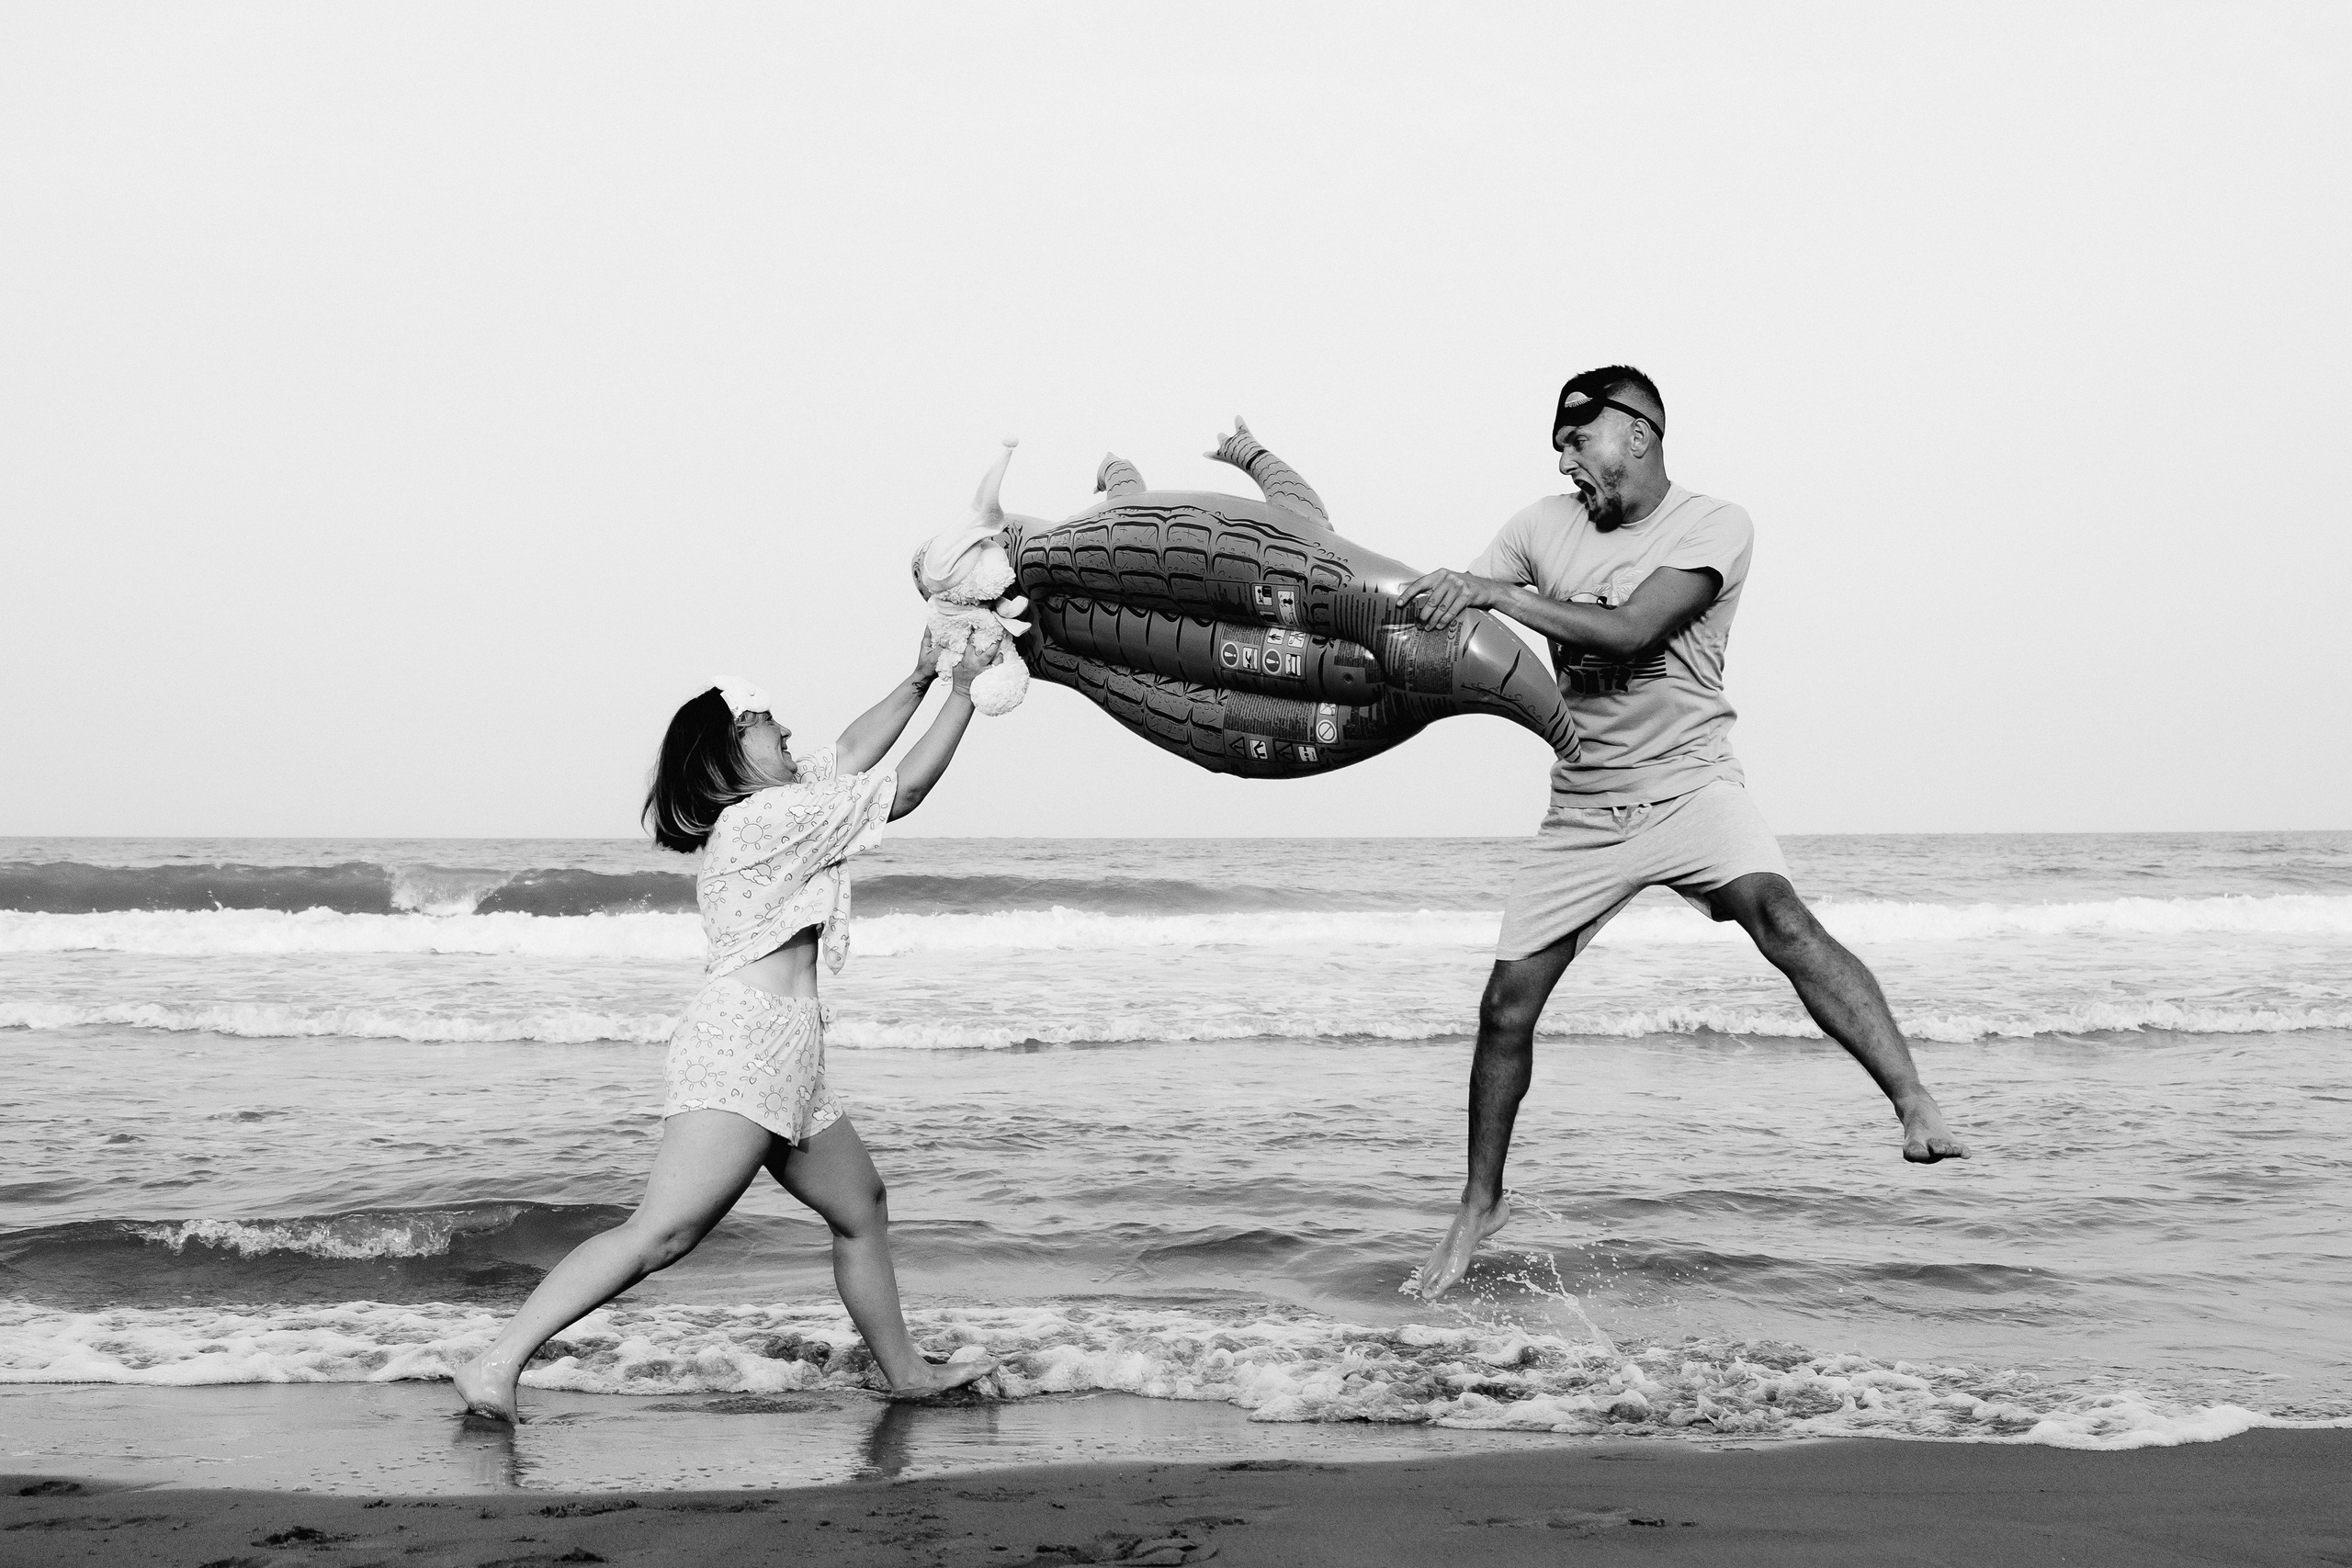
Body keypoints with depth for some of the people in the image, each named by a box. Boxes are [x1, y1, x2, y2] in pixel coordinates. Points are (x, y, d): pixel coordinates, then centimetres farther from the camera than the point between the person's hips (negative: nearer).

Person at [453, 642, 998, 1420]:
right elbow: (907, 788, -5)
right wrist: (964, 694, 5)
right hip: (743, 1042, -11)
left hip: (785, 1063, 11)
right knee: (663, 1232, -19)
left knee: (861, 1209, 20)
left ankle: (905, 1370, 32)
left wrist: (918, 680, 23)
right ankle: (497, 1363, -23)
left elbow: (851, 753, 29)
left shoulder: (762, 811, 17)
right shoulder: (769, 816, -10)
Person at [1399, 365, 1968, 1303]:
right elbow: (1440, 622, 7)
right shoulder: (1544, 526, 7)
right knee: (1506, 1006, 3)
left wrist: (1492, 592, -22)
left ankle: (1917, 1108, -38)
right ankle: (1481, 1205, 22)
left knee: (1776, 913, -32)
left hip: (1687, 786, -4)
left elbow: (1629, 630, -21)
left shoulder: (1714, 525, -7)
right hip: (1582, 812, 4)